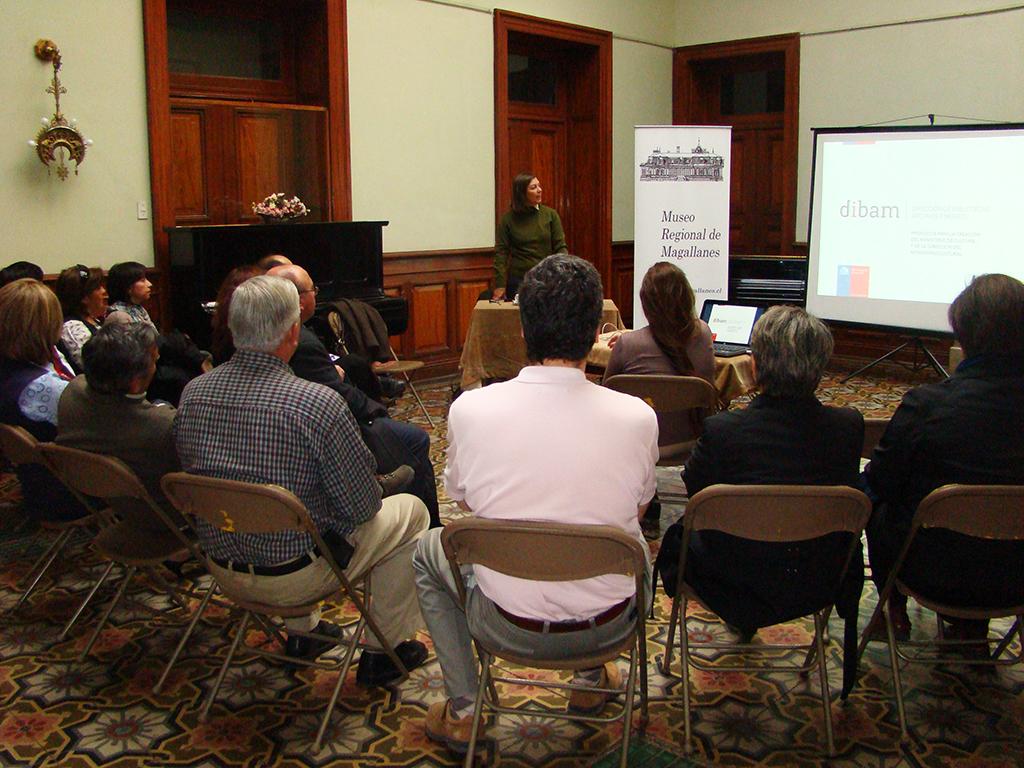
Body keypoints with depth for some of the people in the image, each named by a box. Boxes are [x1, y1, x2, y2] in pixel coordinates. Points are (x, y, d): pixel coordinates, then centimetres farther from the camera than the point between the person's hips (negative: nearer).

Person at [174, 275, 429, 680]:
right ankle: (383, 652, 21)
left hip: (221, 565, 6)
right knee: (410, 511, 14)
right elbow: (362, 506, -16)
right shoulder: (318, 404, -26)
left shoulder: (193, 393, -9)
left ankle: (302, 632, 42)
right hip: (295, 575, -6)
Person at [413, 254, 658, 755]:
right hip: (610, 624, 2)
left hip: (509, 626, -1)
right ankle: (591, 680, 40)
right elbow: (637, 508, 3)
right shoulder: (637, 417, -17)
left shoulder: (470, 409, -17)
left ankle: (462, 711, 30)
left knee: (428, 549, 28)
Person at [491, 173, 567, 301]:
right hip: (518, 280, -1)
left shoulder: (550, 214, 3)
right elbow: (501, 252, -1)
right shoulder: (508, 219, 0)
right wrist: (500, 285, -8)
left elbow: (560, 247, 1)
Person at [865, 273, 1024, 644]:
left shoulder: (926, 403, -25)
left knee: (877, 505, 23)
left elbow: (880, 483, -12)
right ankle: (972, 625, 39)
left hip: (935, 574, -3)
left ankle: (894, 611, 37)